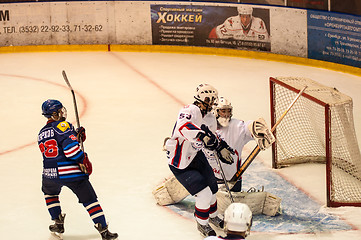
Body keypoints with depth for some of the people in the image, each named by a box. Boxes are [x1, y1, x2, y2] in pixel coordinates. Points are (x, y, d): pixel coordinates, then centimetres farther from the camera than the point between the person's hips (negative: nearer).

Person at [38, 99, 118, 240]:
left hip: (50, 174, 6)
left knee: (49, 192, 36)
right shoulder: (62, 125, -9)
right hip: (72, 173, -6)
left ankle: (58, 224, 30)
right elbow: (70, 147, -22)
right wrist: (83, 160, -10)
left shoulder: (42, 134, 17)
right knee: (90, 200, 4)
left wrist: (77, 137, 13)